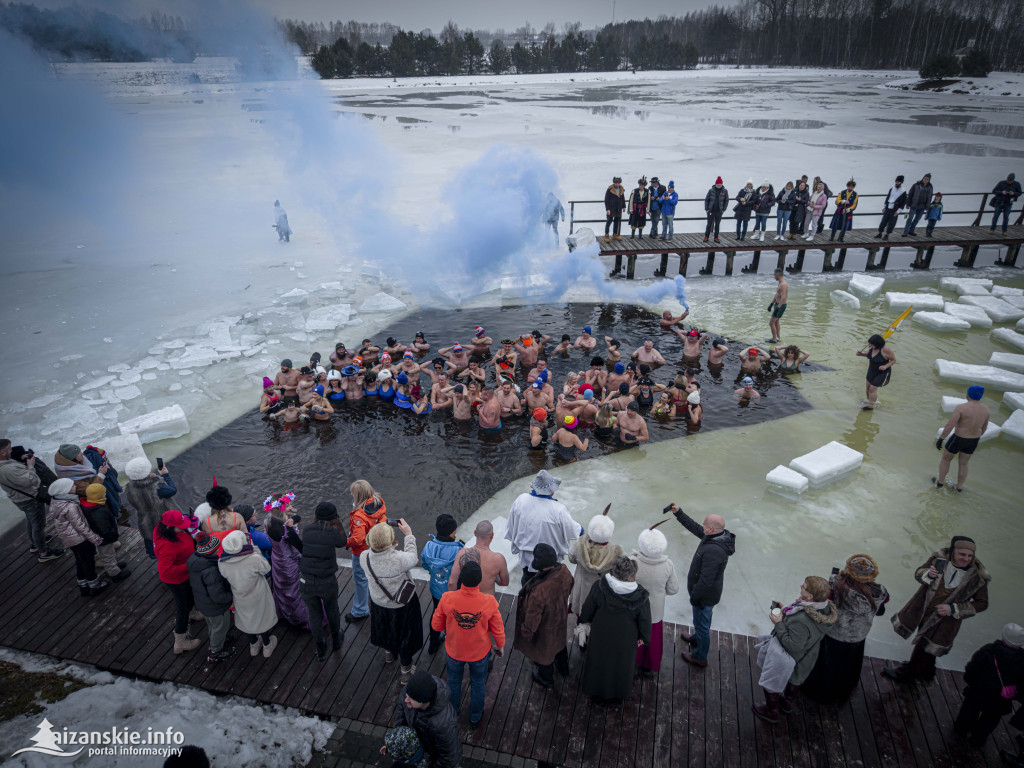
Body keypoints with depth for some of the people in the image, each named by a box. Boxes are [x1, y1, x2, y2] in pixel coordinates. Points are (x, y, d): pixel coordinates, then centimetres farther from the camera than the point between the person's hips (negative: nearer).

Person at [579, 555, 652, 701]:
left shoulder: (599, 587, -28)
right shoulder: (641, 597, -31)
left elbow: (587, 608, -11)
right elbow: (645, 621, -14)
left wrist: (584, 621, 10)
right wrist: (643, 637, 6)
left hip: (600, 636, 1)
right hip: (625, 641, -1)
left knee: (598, 660, 28)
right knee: (622, 663, 28)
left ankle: (593, 688, 52)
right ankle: (620, 691, 53)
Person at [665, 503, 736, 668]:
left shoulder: (713, 551, -38)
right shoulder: (718, 536, -9)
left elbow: (706, 580, -32)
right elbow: (694, 527, 7)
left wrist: (694, 596, -18)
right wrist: (678, 513, 7)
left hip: (705, 595, -9)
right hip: (709, 592, 9)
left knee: (702, 623, 12)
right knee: (702, 621, 32)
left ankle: (700, 657, 32)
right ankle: (697, 638, 57)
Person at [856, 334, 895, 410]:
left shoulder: (886, 349, -30)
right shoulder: (872, 346, -12)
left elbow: (894, 360, -18)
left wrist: (885, 366, -33)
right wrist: (861, 354, -9)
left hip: (882, 372, -7)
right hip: (872, 370, 7)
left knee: (872, 388, -4)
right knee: (867, 386, 16)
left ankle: (870, 406, 15)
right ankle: (869, 400, 40)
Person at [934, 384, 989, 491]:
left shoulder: (961, 407, -25)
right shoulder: (985, 409, -7)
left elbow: (949, 425, -27)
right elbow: (984, 426, 8)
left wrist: (940, 440, -18)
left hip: (958, 439, -5)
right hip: (972, 441, 5)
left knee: (945, 458, 21)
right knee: (963, 464, 25)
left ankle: (940, 482, 35)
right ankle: (959, 487, 37)